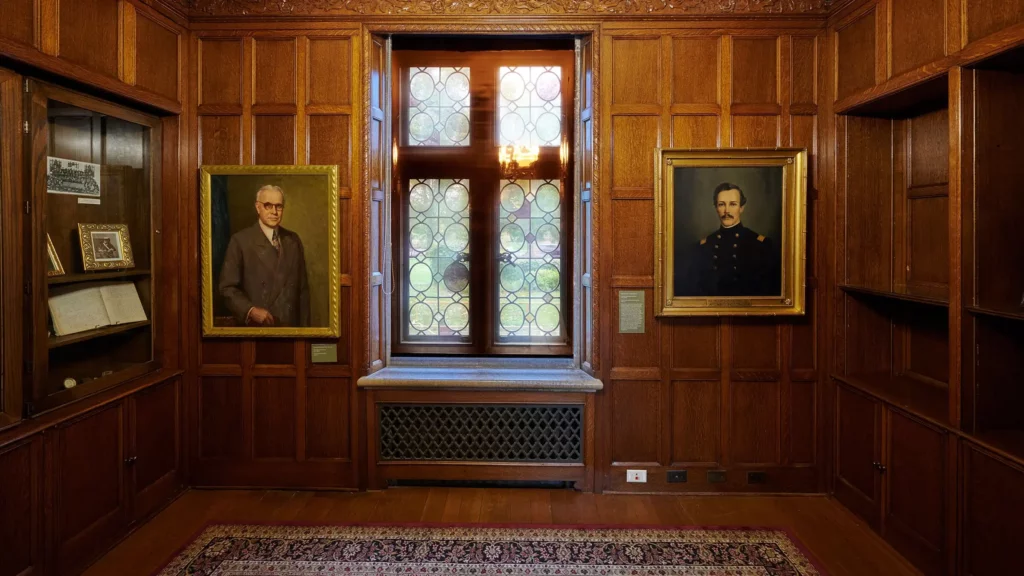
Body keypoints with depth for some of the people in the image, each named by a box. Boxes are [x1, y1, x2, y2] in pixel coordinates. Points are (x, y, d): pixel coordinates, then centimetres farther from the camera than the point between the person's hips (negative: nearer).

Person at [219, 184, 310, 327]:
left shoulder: (293, 240, 6)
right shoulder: (240, 240, -6)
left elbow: (303, 287, 7)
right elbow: (227, 287, -7)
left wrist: (304, 325, 3)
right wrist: (250, 310, -21)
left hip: (290, 325, 4)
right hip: (256, 326, -4)